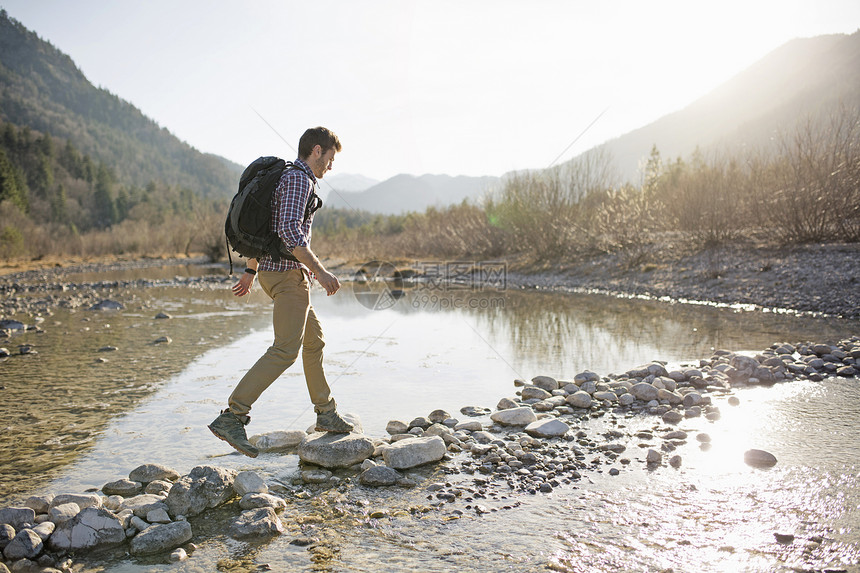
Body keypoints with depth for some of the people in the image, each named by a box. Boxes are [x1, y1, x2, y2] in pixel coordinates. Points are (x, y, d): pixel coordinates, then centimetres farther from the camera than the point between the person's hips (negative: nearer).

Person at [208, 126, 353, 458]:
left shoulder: (288, 178, 20)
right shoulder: (298, 179, -12)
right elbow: (289, 231, -26)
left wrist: (250, 271, 28)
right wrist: (319, 271, -26)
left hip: (273, 271, 11)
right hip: (288, 273, -11)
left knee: (313, 340, 16)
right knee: (285, 350, -14)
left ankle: (326, 413, 25)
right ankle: (232, 418, -15)